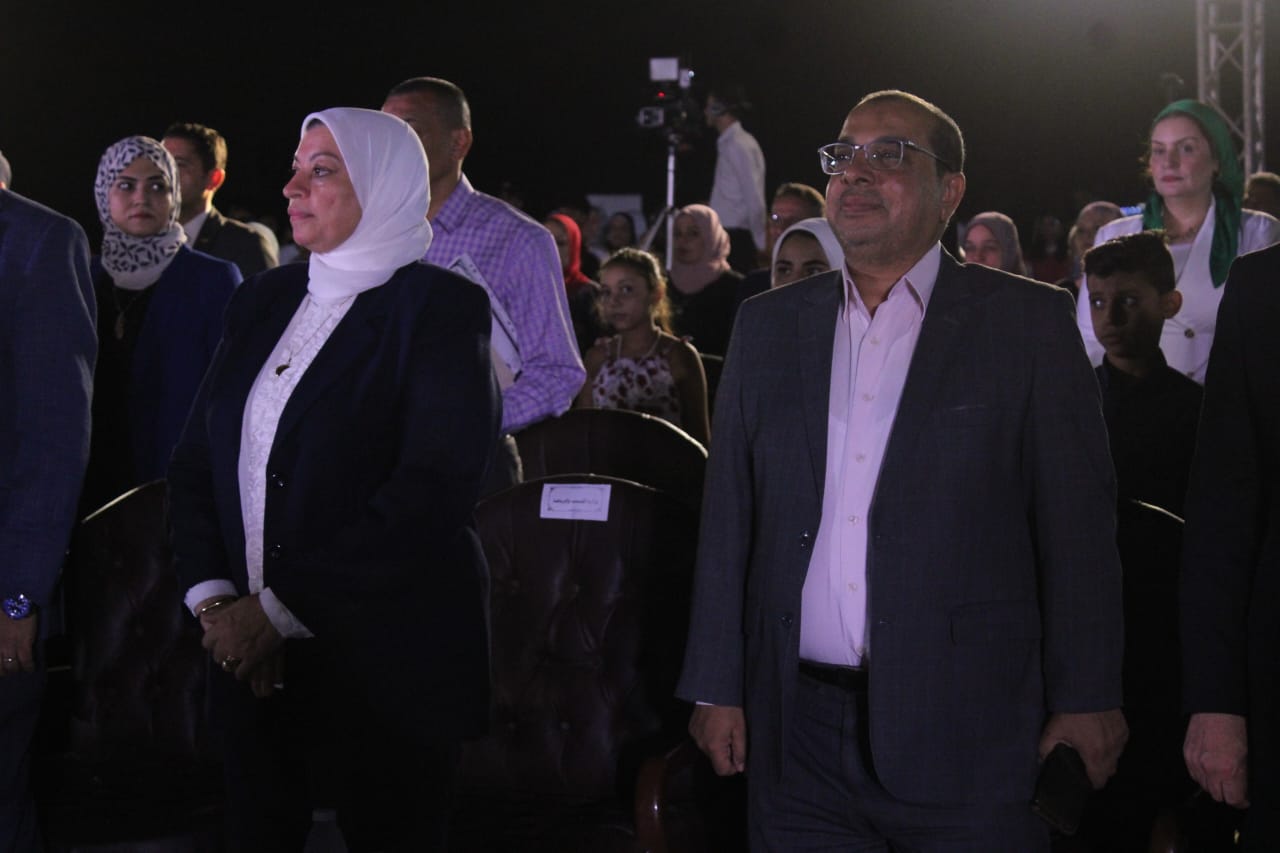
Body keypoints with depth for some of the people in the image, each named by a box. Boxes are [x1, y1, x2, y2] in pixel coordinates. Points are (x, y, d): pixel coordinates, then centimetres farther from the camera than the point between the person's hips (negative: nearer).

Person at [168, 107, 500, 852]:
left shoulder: (439, 307, -9)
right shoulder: (268, 299, 11)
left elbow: (433, 489, -19)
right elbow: (198, 459, 10)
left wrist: (280, 609, -18)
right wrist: (214, 599, -7)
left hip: (386, 669, -5)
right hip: (257, 660, 6)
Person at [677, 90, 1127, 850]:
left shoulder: (1028, 322, 1)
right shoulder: (769, 325, 12)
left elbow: (1077, 523, -2)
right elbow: (729, 519, 11)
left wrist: (1088, 699, -6)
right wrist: (716, 689, 7)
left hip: (968, 733, -3)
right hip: (799, 733, 3)